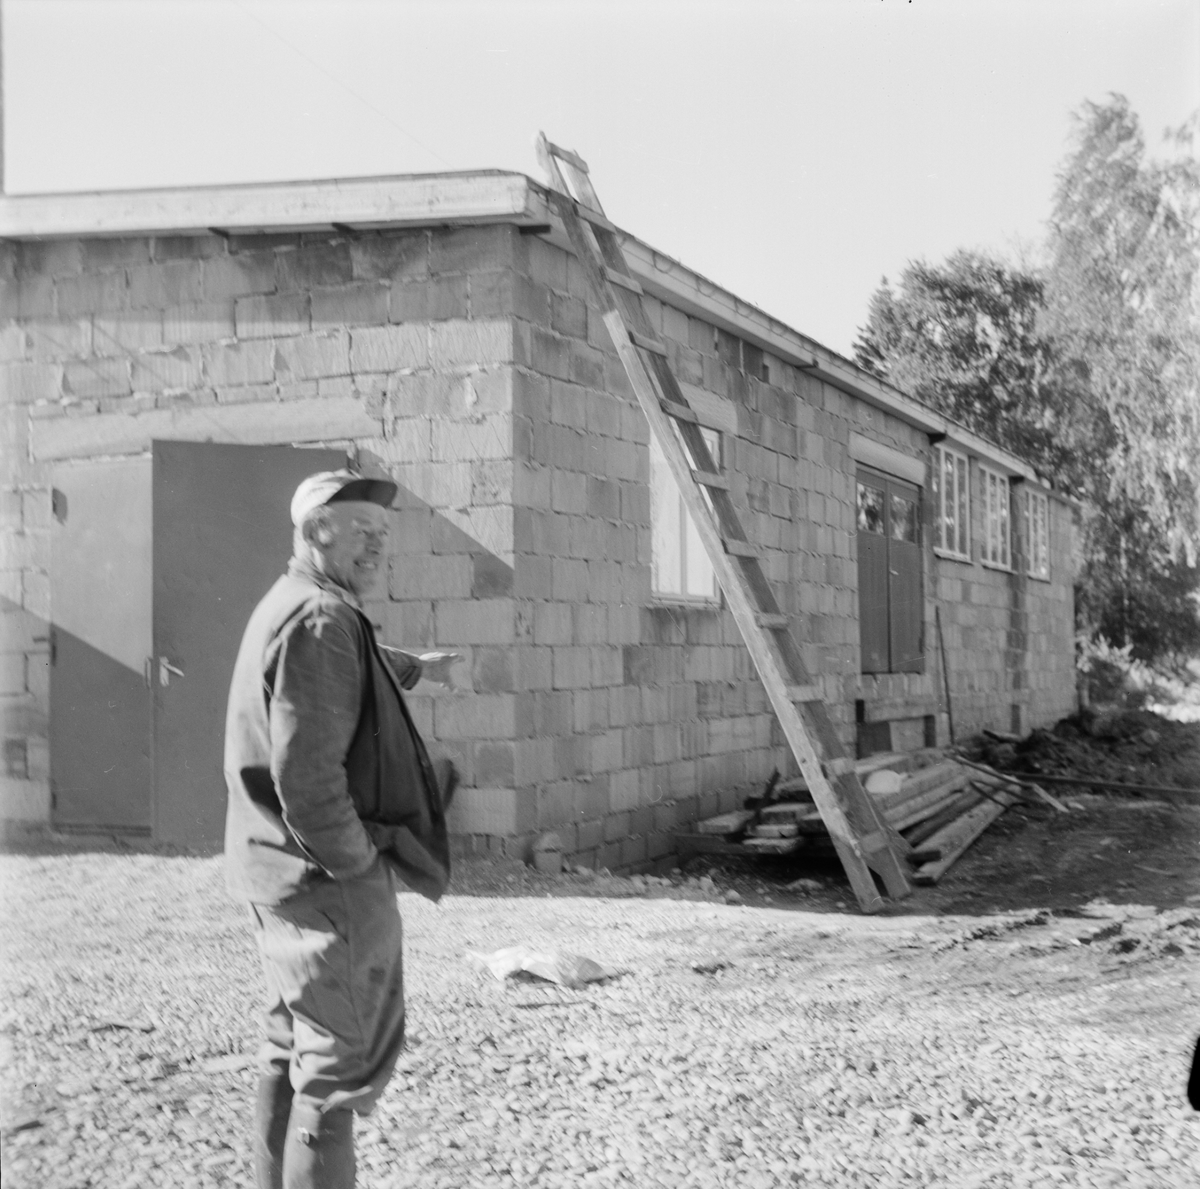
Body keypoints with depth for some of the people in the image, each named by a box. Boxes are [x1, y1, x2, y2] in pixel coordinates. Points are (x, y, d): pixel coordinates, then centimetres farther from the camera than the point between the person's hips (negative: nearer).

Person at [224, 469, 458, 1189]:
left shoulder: (287, 608, 14)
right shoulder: (320, 620, -19)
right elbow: (305, 773, -27)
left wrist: (416, 668, 54)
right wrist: (358, 863, -16)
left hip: (281, 873, 11)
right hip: (328, 879, -11)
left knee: (295, 1049, 21)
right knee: (343, 1059, -4)